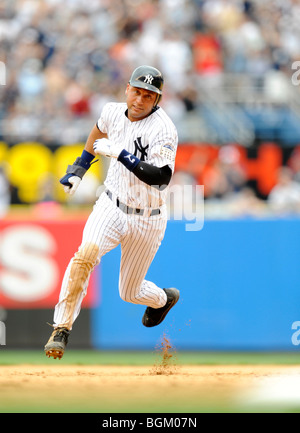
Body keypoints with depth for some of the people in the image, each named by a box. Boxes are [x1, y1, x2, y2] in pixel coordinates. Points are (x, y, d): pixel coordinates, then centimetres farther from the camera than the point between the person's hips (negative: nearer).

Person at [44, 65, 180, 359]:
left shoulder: (163, 129, -21)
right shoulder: (114, 112, -4)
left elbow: (161, 177, -33)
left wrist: (122, 155, -39)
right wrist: (79, 168, 24)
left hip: (146, 222, -3)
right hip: (111, 208, 3)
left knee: (130, 292, 10)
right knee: (85, 254, -27)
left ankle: (163, 298, 47)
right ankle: (61, 329, -23)